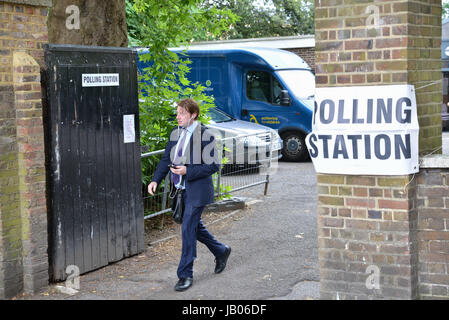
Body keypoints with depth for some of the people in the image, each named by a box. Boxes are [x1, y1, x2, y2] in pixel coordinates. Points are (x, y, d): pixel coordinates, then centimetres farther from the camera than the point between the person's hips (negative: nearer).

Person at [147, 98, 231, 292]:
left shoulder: (205, 135, -11)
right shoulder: (175, 134, 10)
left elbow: (213, 165, -12)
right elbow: (166, 160, 14)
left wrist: (188, 171, -22)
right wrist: (155, 180, -1)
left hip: (197, 190, -7)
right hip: (181, 189, 7)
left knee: (188, 228, -9)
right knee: (195, 227, 17)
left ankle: (185, 275, 0)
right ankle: (221, 252, 41)